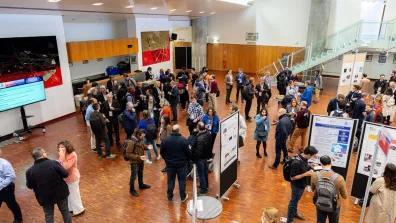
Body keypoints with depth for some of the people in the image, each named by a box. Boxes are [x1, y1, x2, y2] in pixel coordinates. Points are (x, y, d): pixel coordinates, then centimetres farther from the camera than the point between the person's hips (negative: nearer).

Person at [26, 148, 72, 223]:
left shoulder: (30, 171, -13)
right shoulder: (54, 163, -21)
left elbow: (29, 186, 0)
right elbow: (66, 174, -13)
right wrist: (59, 167, 5)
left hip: (45, 197, 1)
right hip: (60, 193, -1)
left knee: (49, 215, 21)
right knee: (65, 211, 20)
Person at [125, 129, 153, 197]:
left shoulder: (140, 140, -7)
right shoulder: (131, 142, -30)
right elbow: (128, 154, -25)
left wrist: (147, 147, -11)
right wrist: (138, 157, -29)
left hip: (141, 161, 8)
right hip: (134, 162, -8)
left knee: (140, 173, 27)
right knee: (133, 176, 10)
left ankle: (141, 185, 49)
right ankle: (132, 190, 30)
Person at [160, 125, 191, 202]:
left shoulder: (165, 140, -10)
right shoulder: (184, 140, -18)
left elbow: (162, 153, 0)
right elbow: (188, 152, -11)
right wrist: (186, 160, 8)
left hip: (170, 164, 2)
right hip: (182, 164, -2)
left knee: (170, 181, 16)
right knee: (182, 181, 13)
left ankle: (170, 197, 28)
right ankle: (183, 197, 25)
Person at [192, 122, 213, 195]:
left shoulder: (199, 138, -33)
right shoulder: (208, 134, -9)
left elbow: (195, 149, -24)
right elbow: (210, 145, 5)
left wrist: (193, 156, -8)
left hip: (200, 157, -8)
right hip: (206, 155, 8)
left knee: (201, 174, 6)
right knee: (205, 171, 25)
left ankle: (203, 190, 18)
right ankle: (206, 185, 43)